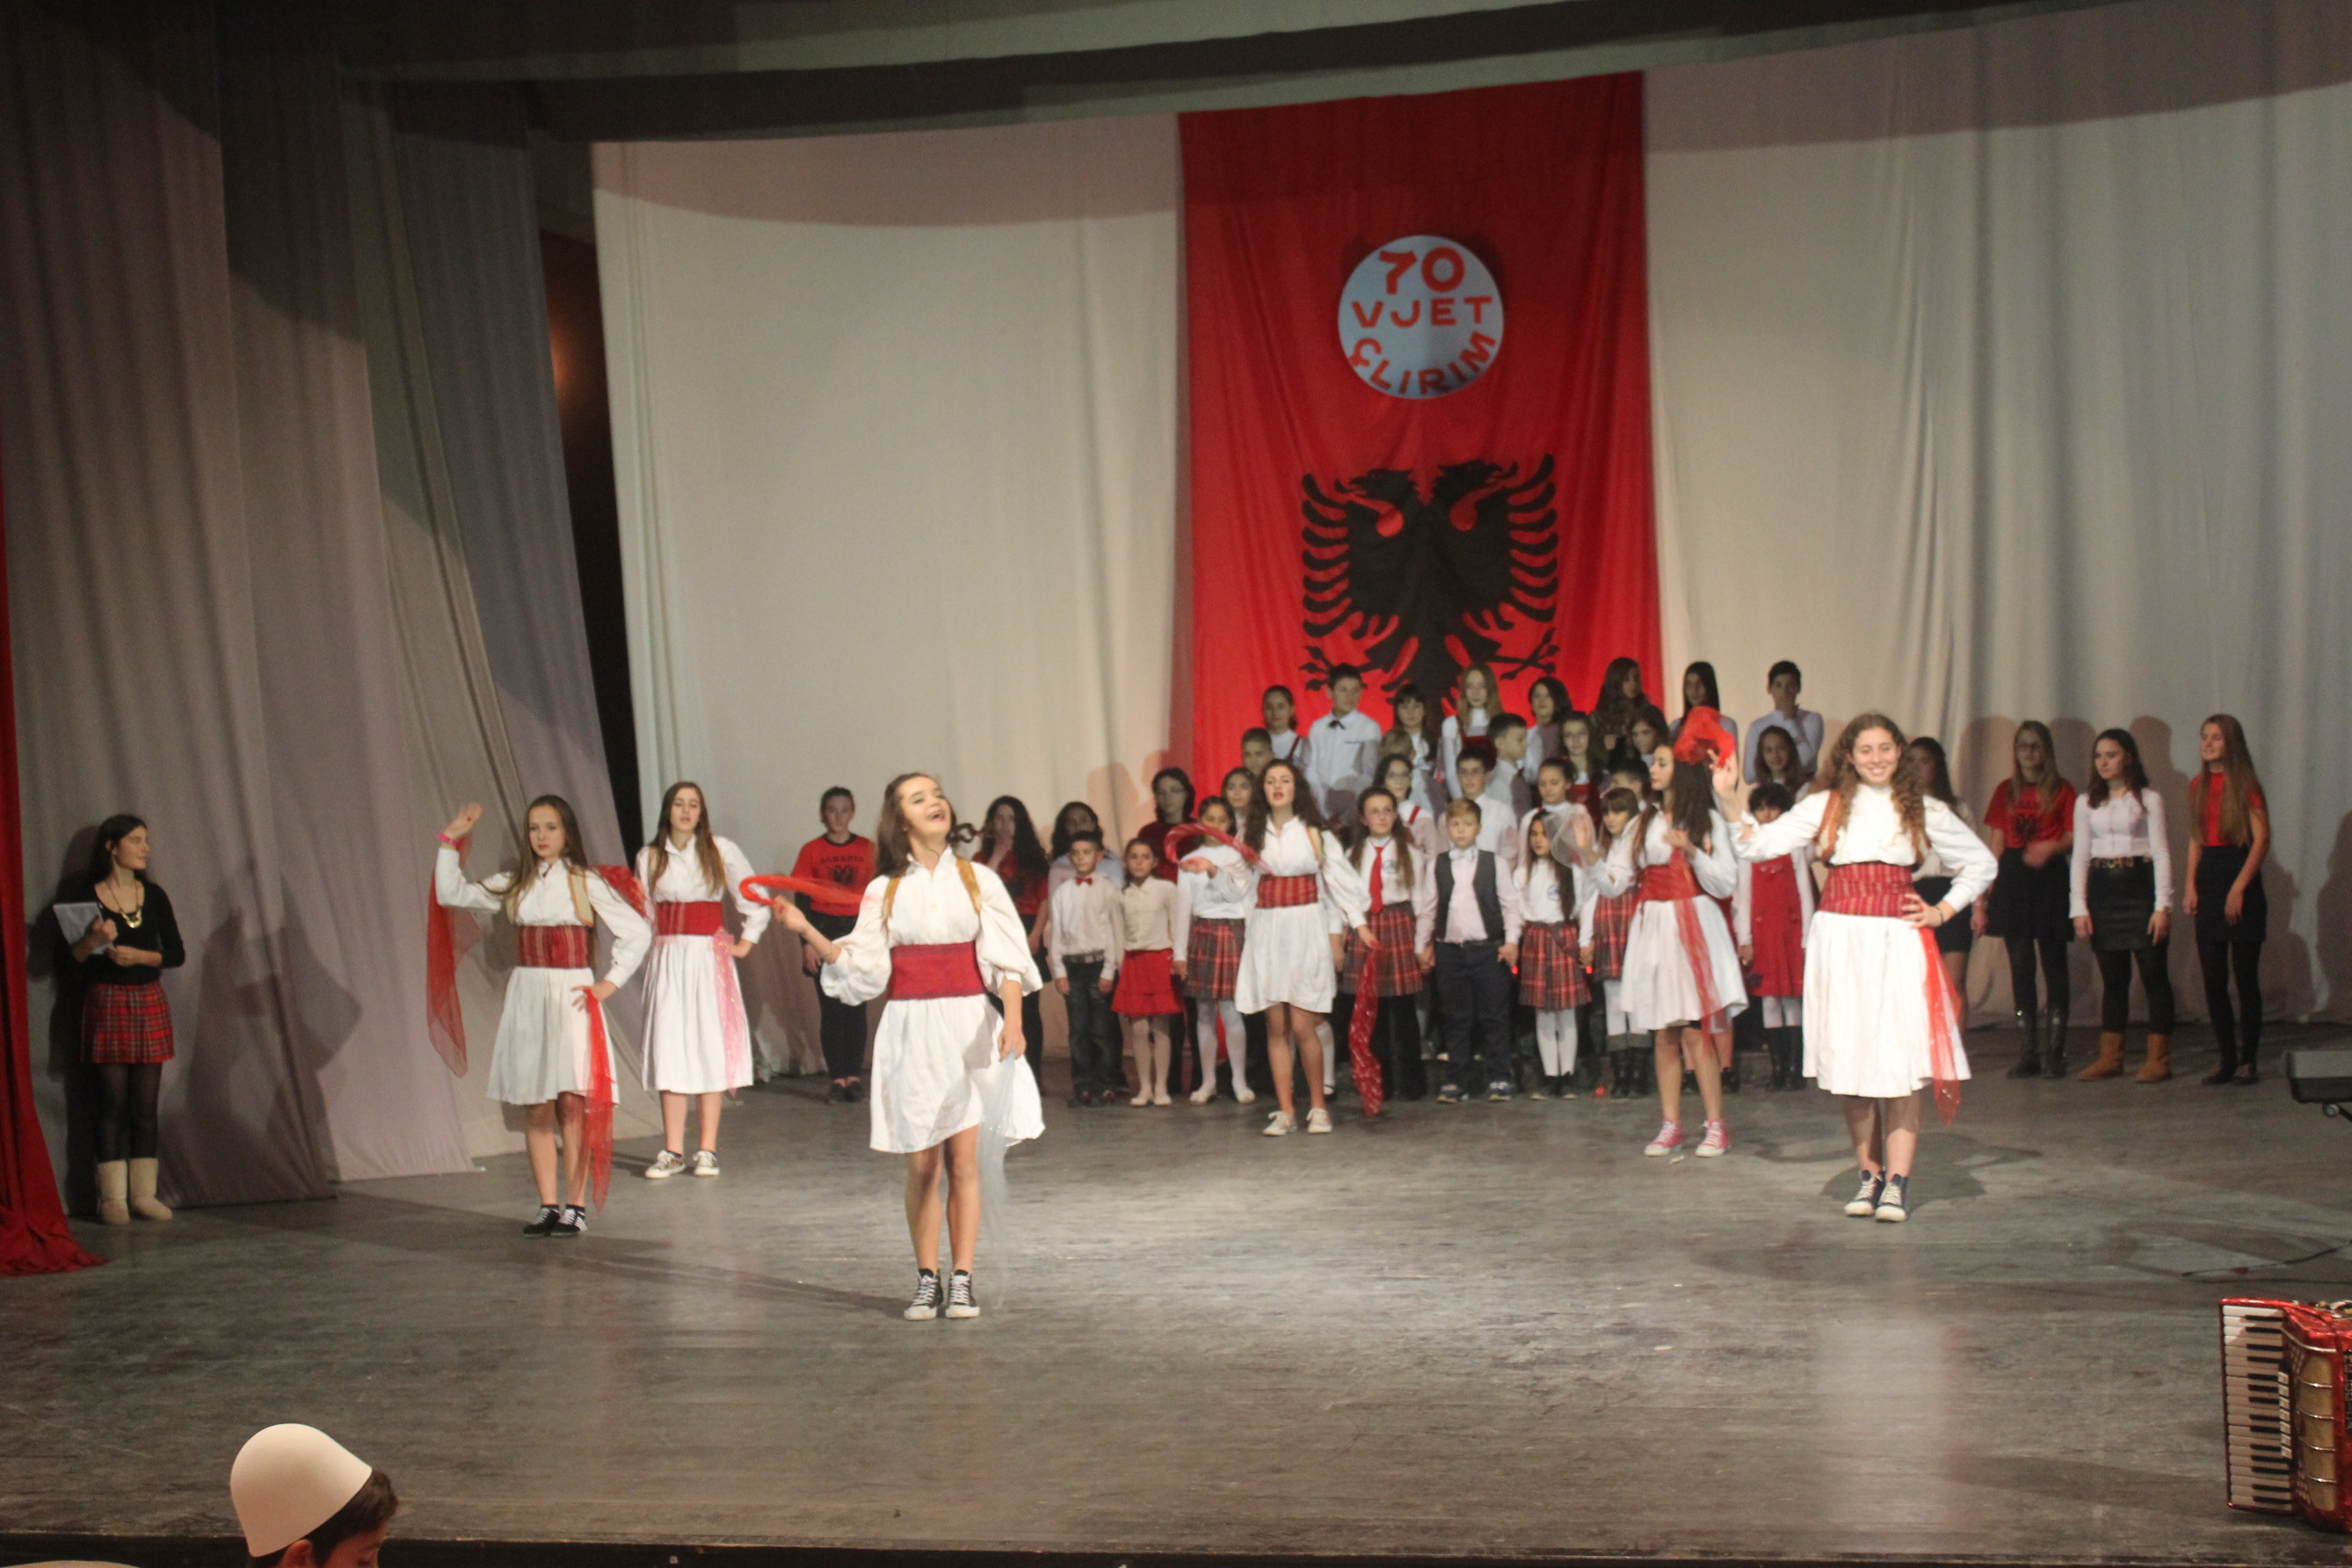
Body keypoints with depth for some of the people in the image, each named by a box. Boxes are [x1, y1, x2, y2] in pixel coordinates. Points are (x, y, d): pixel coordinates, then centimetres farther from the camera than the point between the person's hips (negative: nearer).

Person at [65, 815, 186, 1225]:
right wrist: (93, 941, -22)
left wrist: (139, 955, -11)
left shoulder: (154, 895, 8)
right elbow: (68, 958, -4)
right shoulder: (82, 896, -2)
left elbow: (177, 953, 5)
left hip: (149, 1003, 3)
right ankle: (113, 1197, 2)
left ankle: (143, 1193, 7)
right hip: (106, 1003, -3)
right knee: (113, 1102, -3)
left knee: (146, 1103, 3)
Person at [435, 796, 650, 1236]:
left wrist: (609, 984, -4)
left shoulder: (586, 882, 1)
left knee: (572, 1103, -7)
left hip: (571, 997, -3)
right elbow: (451, 894, 9)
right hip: (526, 997, 3)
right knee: (536, 1108, 2)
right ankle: (548, 1205, 8)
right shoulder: (514, 885, 12)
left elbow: (638, 932, -1)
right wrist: (451, 840, 4)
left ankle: (576, 1206, -2)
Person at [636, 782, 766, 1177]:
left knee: (710, 1048, -2)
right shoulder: (649, 857, 7)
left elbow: (755, 900, 9)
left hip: (709, 959, -1)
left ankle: (707, 1151, 2)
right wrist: (647, 944, 3)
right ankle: (673, 1151, 2)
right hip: (666, 959, 2)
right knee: (669, 1048, -2)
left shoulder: (721, 851, 2)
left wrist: (745, 943, 5)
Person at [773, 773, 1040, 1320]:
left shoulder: (978, 880, 5)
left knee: (963, 1158, -3)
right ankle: (927, 1279, 12)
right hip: (909, 1031, 1)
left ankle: (962, 1278, 4)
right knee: (921, 1165, 2)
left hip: (969, 1026, -1)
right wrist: (806, 931, -6)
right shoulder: (884, 890, 7)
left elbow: (1005, 958, 0)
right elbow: (864, 966, 3)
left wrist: (1012, 1020, -13)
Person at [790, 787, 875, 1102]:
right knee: (831, 1007, 0)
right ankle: (838, 1079, 3)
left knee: (855, 1006, 0)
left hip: (858, 931, 0)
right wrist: (807, 942, -4)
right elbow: (802, 899, 3)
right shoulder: (811, 851, 3)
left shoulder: (867, 849, 5)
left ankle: (854, 1076, 6)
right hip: (824, 931, 0)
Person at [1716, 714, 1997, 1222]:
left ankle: (1897, 1181, -4)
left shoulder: (1924, 811, 9)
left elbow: (1980, 863, 20)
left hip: (1896, 942, -1)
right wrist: (1730, 800, -8)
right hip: (1839, 941, 1)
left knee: (1899, 1062, -8)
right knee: (1847, 1062, 2)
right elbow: (1757, 845, 2)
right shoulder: (1825, 807, 8)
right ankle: (1870, 1174, 13)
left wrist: (1942, 912, 9)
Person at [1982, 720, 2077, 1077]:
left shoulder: (2062, 791, 3)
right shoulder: (2006, 791, 12)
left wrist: (2051, 847, -22)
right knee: (2020, 964, 3)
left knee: (2054, 961, -2)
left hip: (2048, 877, -3)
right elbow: (1997, 843, 12)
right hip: (2013, 877, 3)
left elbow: (2074, 838, 0)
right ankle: (2027, 1051, 8)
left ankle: (2054, 1050, 3)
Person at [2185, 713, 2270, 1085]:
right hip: (2208, 884, 6)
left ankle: (2248, 1060, 5)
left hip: (2241, 882, -6)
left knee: (2246, 977, -2)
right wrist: (2191, 887, 4)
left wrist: (2239, 887, -17)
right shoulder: (2198, 786, 12)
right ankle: (2227, 1059, 11)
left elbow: (2262, 839, -11)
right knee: (2213, 979, 4)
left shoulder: (2246, 785, -6)